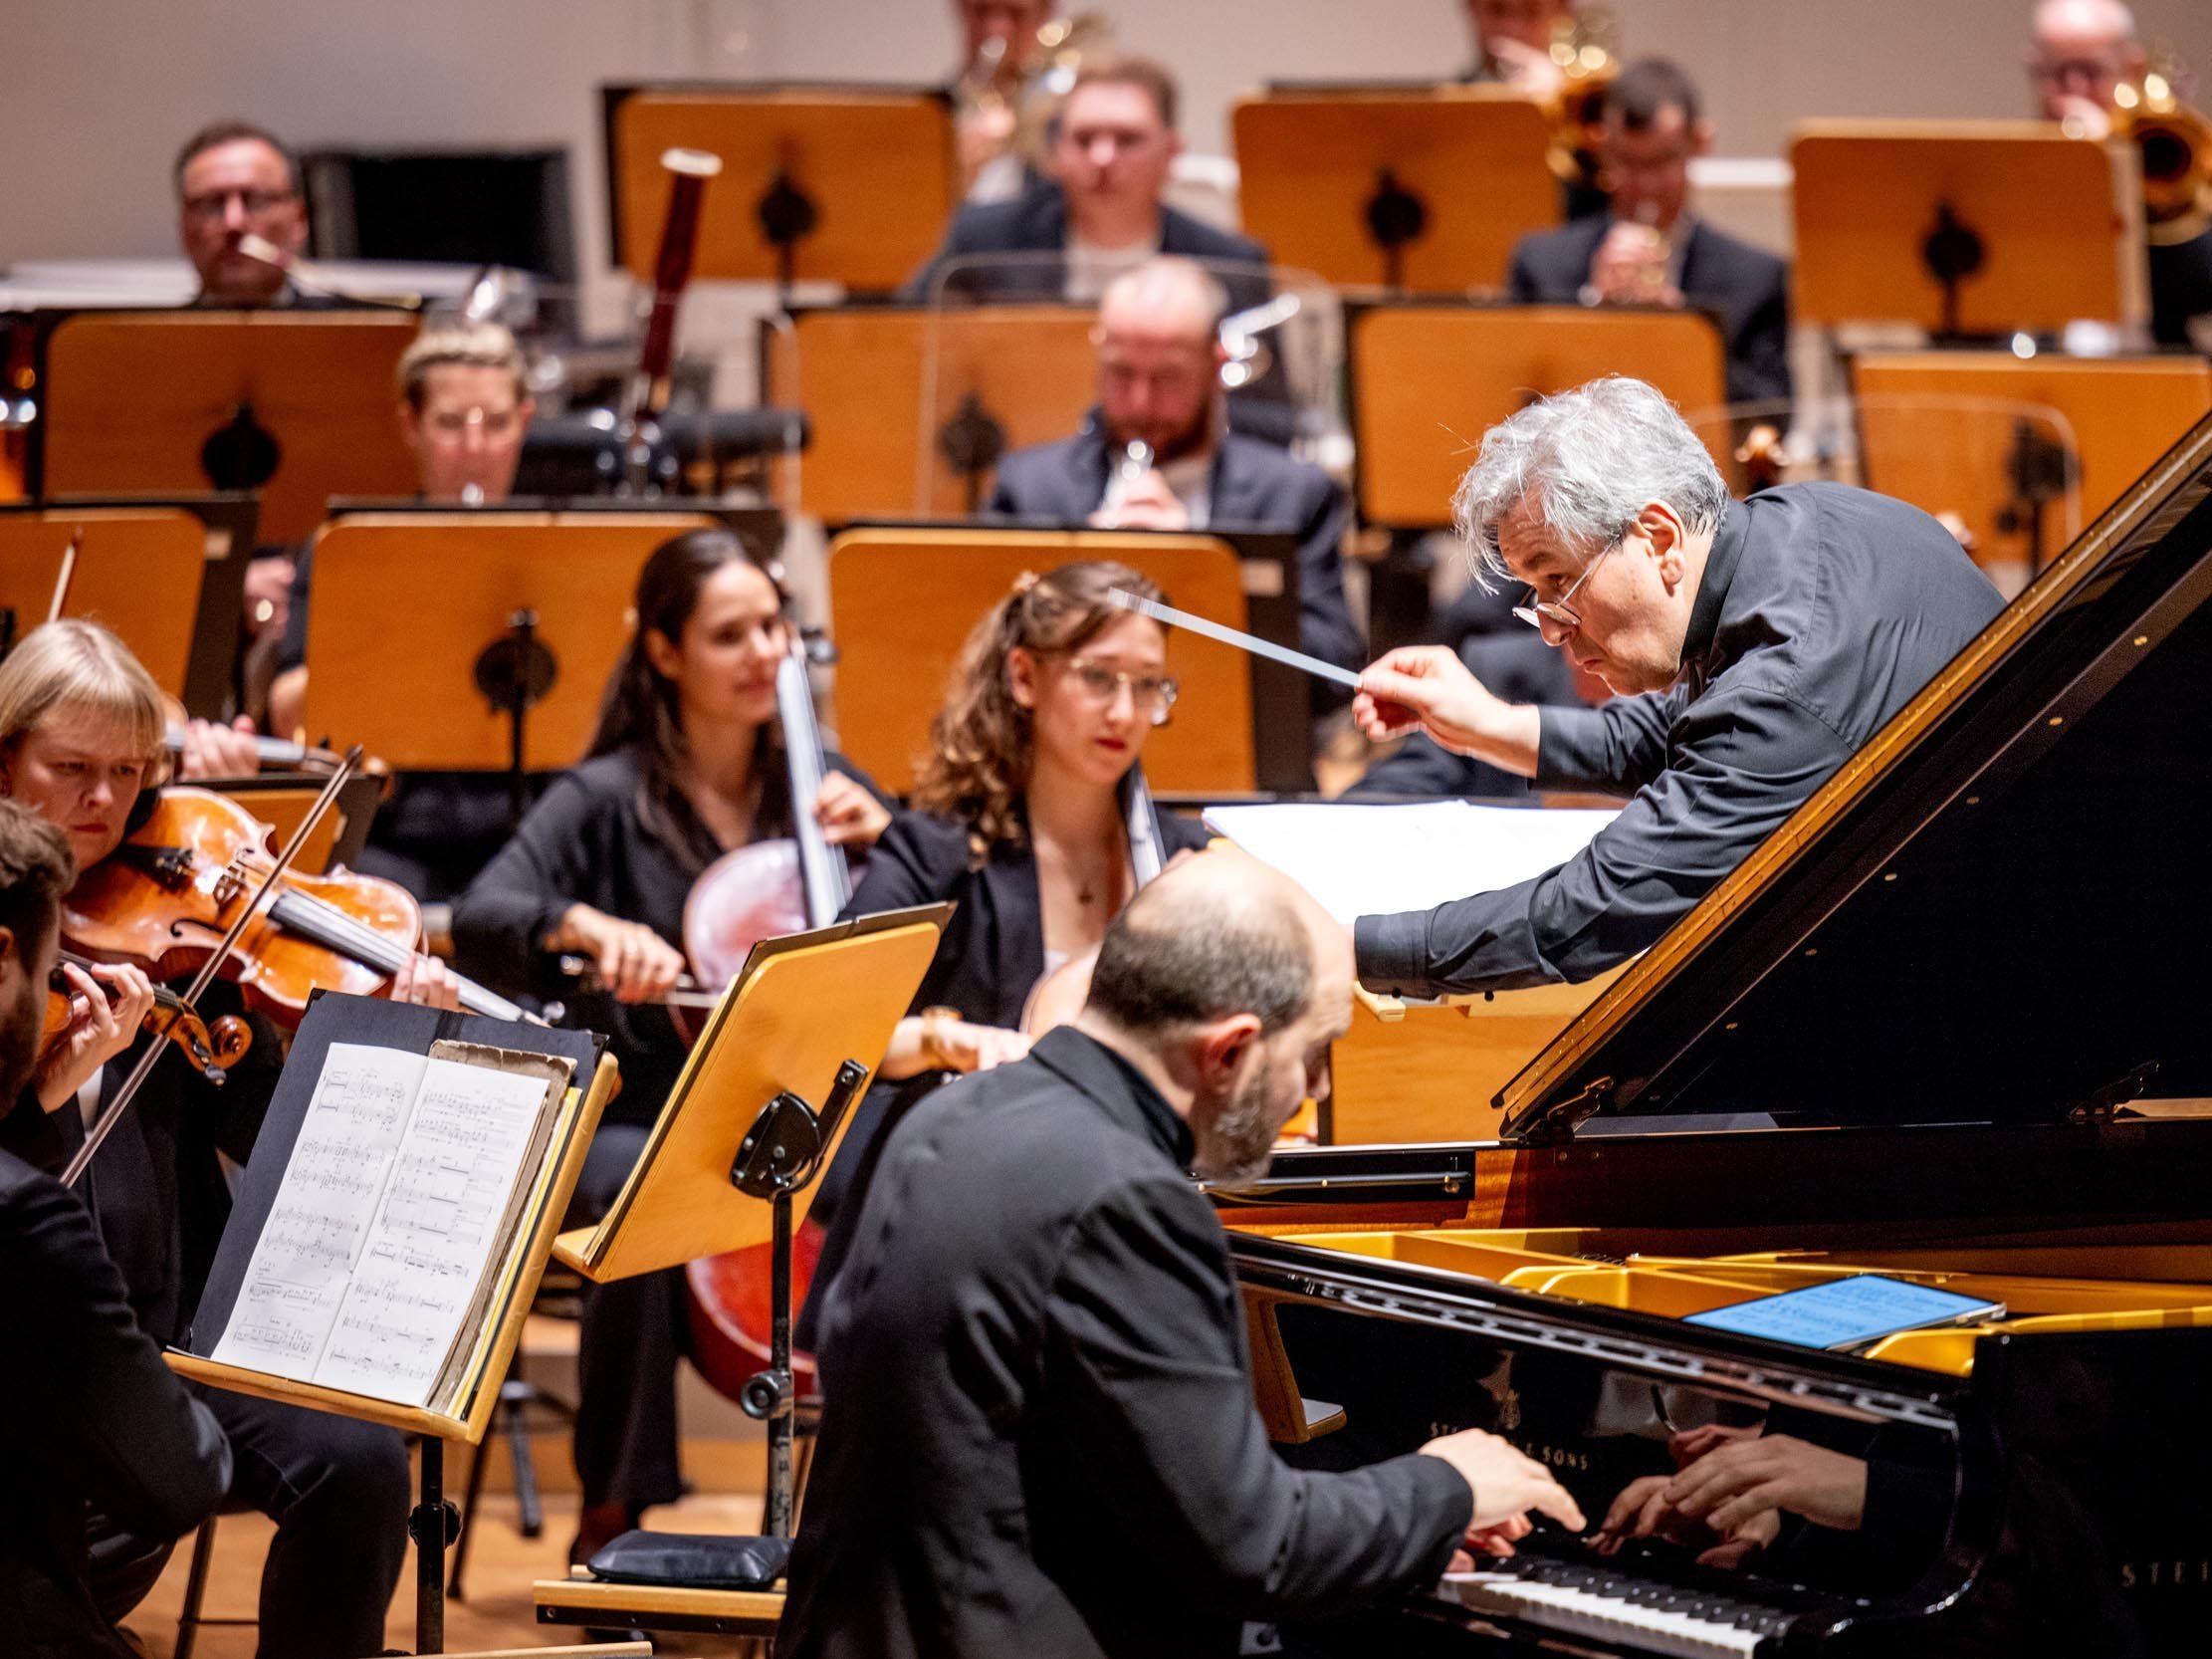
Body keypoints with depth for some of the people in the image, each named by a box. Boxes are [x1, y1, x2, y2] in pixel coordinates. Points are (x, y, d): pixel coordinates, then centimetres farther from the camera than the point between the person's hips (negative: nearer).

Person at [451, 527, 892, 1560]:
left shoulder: (813, 785, 9)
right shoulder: (609, 800, -3)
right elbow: (480, 922, -18)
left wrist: (880, 839, -6)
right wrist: (588, 924, -37)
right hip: (637, 1117, -3)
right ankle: (616, 1512, -21)